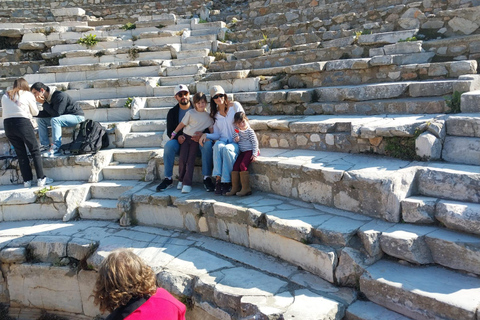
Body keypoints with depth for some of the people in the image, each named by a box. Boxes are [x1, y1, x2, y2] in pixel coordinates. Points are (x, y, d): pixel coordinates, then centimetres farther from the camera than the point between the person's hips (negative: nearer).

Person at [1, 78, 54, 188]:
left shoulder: (5, 96, 16)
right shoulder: (28, 95, 6)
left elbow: (6, 111, 8)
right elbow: (35, 112, 10)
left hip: (7, 125, 4)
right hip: (23, 124, -4)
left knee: (21, 153, 11)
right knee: (35, 151, 5)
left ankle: (27, 180, 11)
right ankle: (41, 179, 1)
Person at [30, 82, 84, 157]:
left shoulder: (59, 96, -25)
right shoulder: (47, 98, 2)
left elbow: (56, 113, -30)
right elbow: (47, 114, 5)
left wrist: (44, 103, -23)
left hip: (77, 116, -10)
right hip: (63, 116, 10)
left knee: (54, 120, -34)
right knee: (40, 120, 5)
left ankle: (55, 148, -32)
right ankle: (45, 145, -1)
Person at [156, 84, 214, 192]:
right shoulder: (172, 112, 8)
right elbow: (170, 132, 5)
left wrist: (201, 134, -25)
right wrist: (178, 136, -19)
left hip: (197, 141, -2)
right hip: (181, 142, 2)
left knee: (207, 144, -34)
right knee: (169, 145, -29)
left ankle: (206, 178, -29)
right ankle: (168, 179, -21)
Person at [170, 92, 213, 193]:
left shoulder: (207, 116, 3)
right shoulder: (190, 113, -4)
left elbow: (211, 128, 8)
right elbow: (182, 124, 1)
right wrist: (174, 133, 3)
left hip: (196, 140, 0)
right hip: (186, 137, 0)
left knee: (190, 160, -9)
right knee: (183, 159, -9)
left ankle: (187, 183, -9)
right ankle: (181, 180, 10)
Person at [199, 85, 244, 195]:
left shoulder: (235, 106, 4)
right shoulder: (215, 113, 15)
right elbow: (217, 134, 12)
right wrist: (206, 135, -7)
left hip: (236, 142, -2)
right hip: (223, 140, 3)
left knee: (227, 149, -37)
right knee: (218, 145, -35)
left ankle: (226, 182, -28)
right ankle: (218, 179, -39)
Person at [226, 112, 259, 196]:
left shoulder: (249, 131, -7)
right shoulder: (237, 131, 9)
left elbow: (255, 142, -8)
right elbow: (234, 139, 18)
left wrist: (254, 154, -16)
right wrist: (235, 139, -8)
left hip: (250, 151, -6)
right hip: (242, 151, 6)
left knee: (243, 165, -23)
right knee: (235, 166, -10)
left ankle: (246, 188, -20)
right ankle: (235, 188, -5)